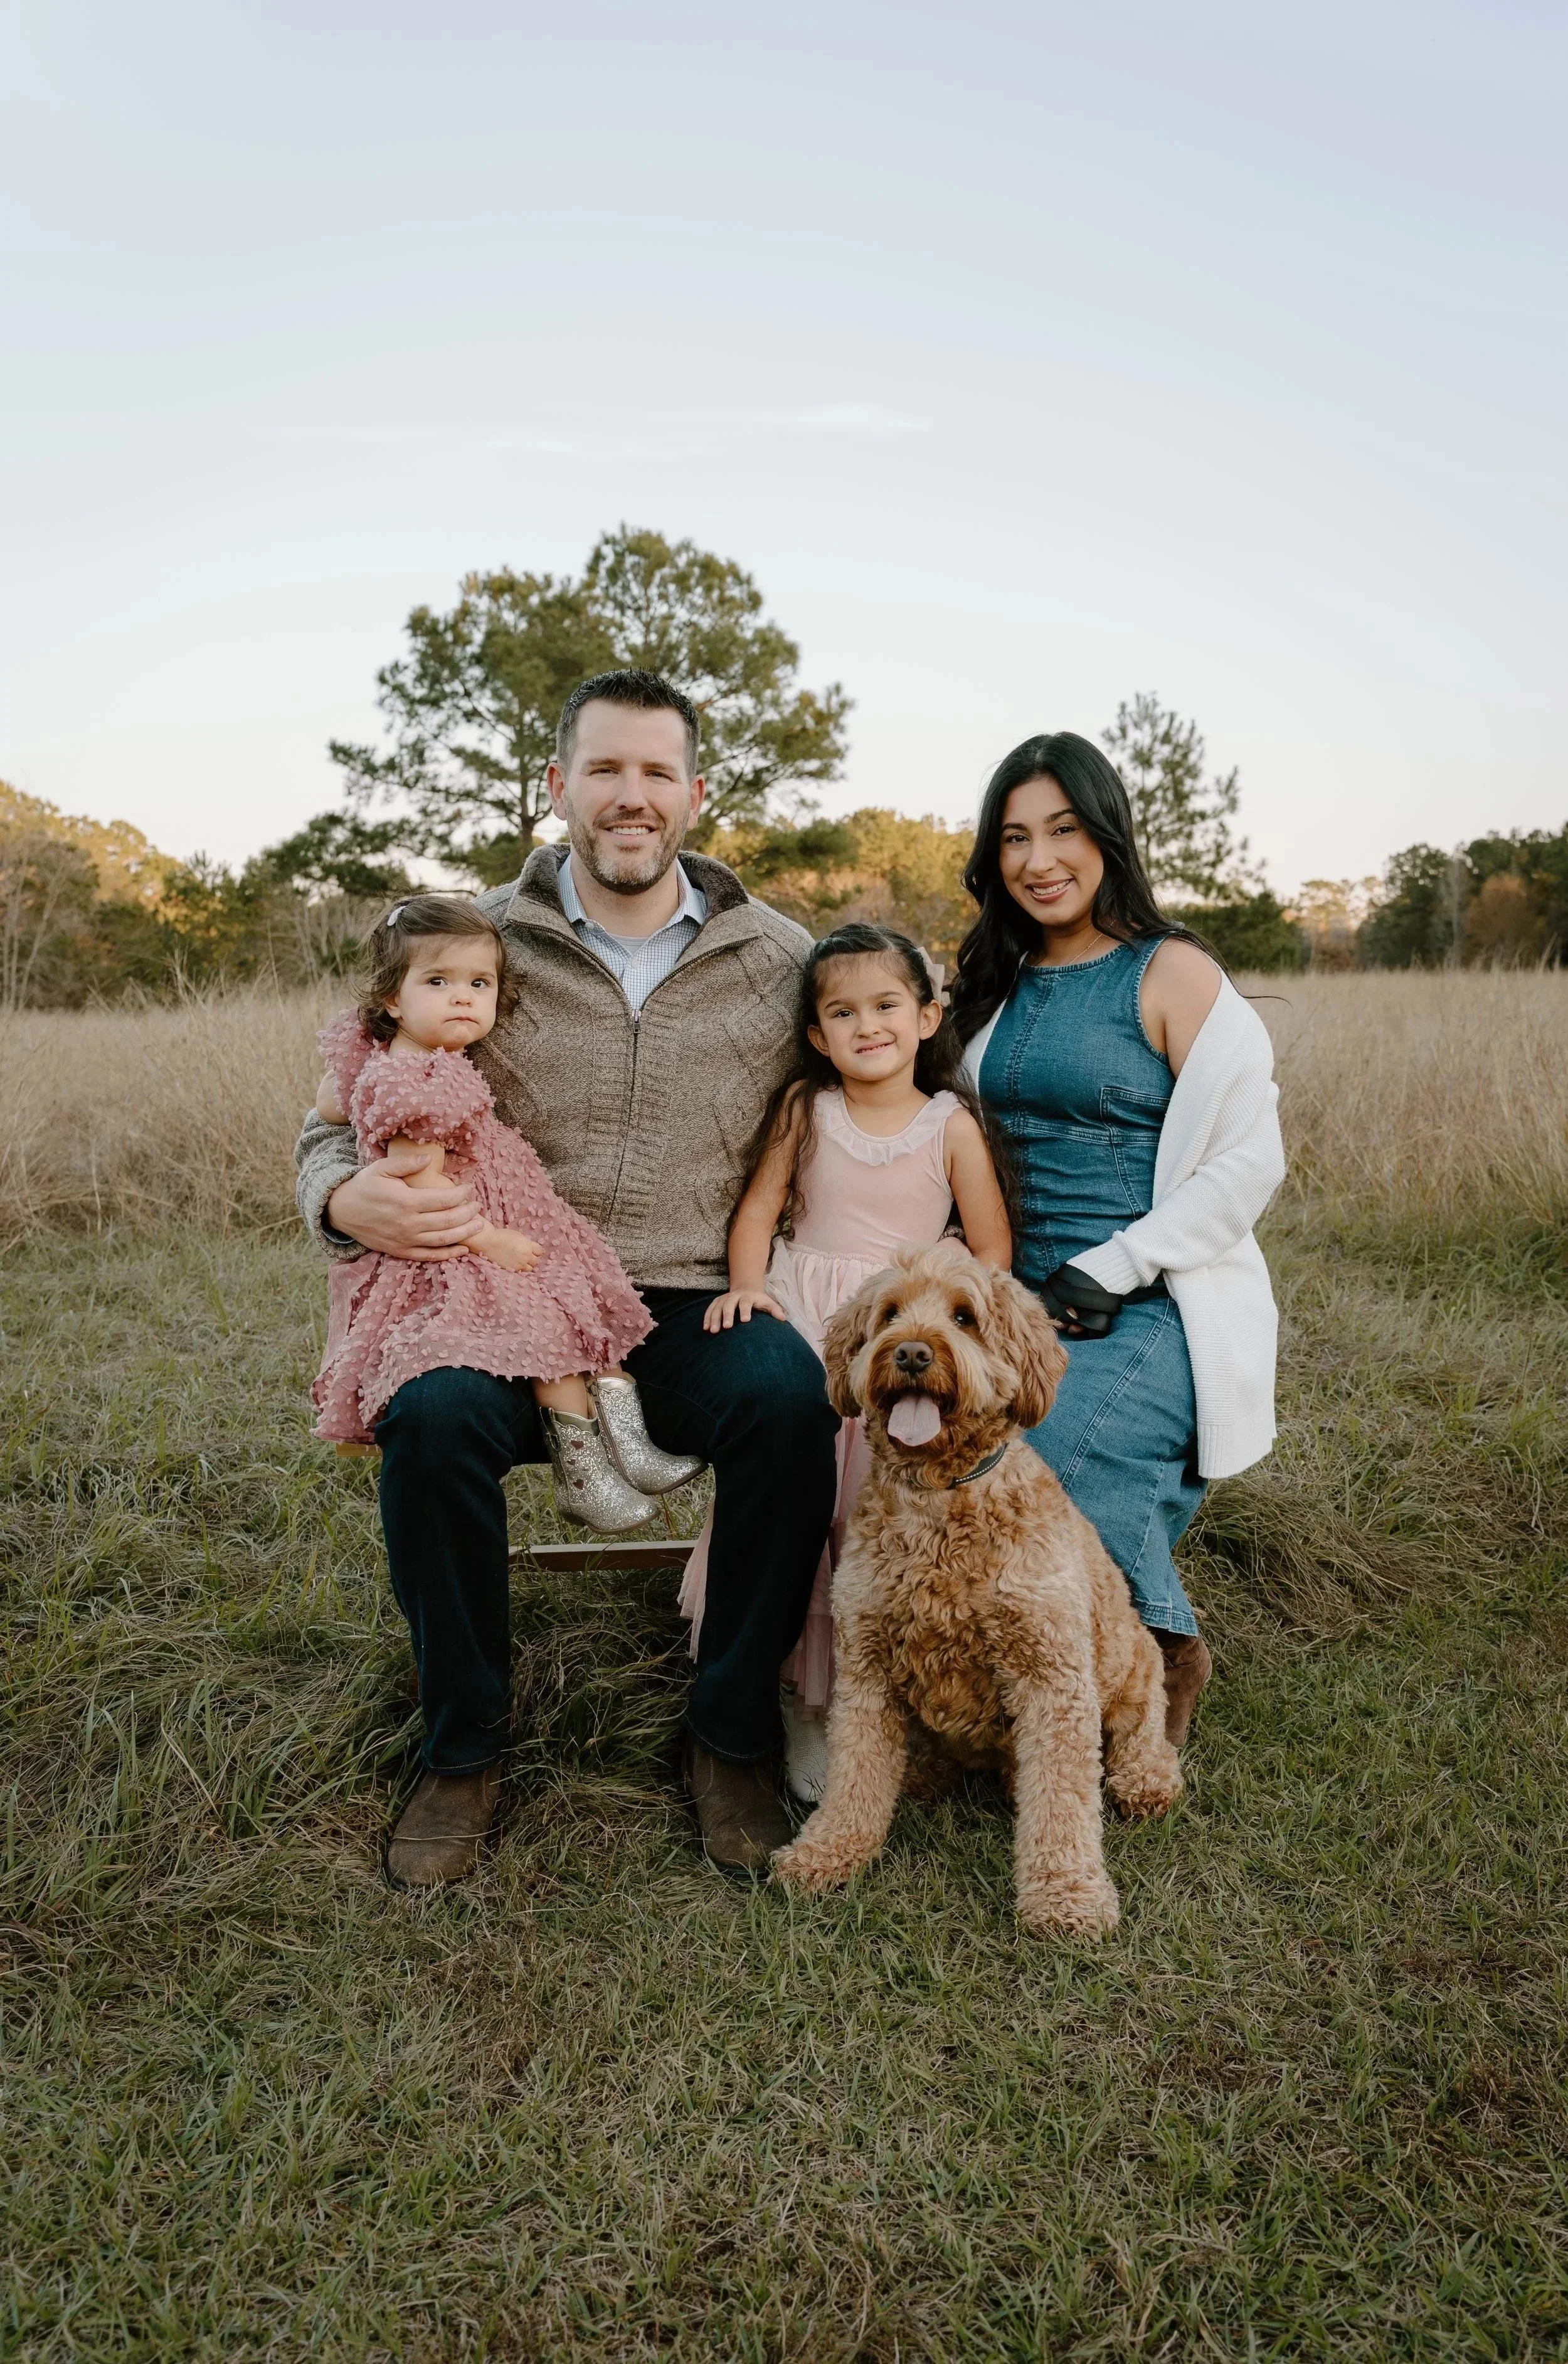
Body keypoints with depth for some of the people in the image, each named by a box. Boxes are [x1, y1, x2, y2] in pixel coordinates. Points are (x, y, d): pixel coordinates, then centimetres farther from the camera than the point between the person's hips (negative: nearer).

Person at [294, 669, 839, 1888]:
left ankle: (733, 1738, -7)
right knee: (431, 1412, -30)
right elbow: (338, 1130, 8)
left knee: (788, 1398, -31)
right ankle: (464, 1753, -5)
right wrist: (349, 1199, -16)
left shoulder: (780, 957, 4)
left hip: (699, 1308, 0)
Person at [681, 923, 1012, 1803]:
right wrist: (749, 1284, -10)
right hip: (801, 1318, 1)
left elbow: (993, 1247, 2)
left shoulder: (951, 1125, 1)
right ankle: (796, 1688, 10)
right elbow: (760, 1208, 6)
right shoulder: (806, 1108, 5)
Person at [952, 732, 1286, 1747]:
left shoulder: (1172, 975, -6)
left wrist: (1111, 1268, -16)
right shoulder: (1002, 983, 13)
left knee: (1047, 1469, -29)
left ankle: (1167, 1652, 4)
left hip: (1155, 1311, -6)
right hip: (1033, 1305, 6)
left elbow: (1248, 1163, -10)